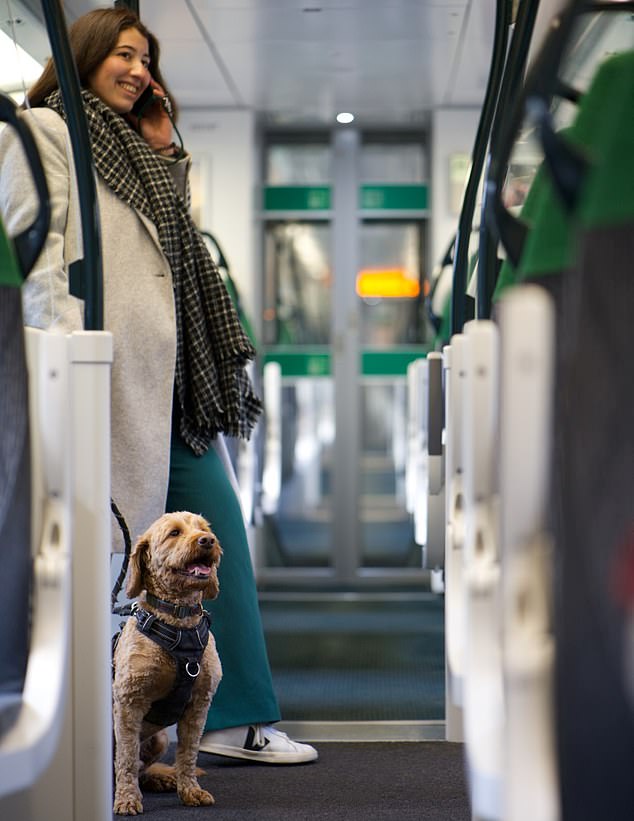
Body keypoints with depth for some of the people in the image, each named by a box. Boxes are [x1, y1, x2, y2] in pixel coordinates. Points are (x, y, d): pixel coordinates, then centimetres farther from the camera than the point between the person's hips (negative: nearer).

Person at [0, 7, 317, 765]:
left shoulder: (135, 147, 28)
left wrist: (165, 154, 23)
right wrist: (63, 348, -20)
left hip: (173, 376, 9)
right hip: (109, 374, -9)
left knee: (218, 532, 6)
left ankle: (237, 718, 11)